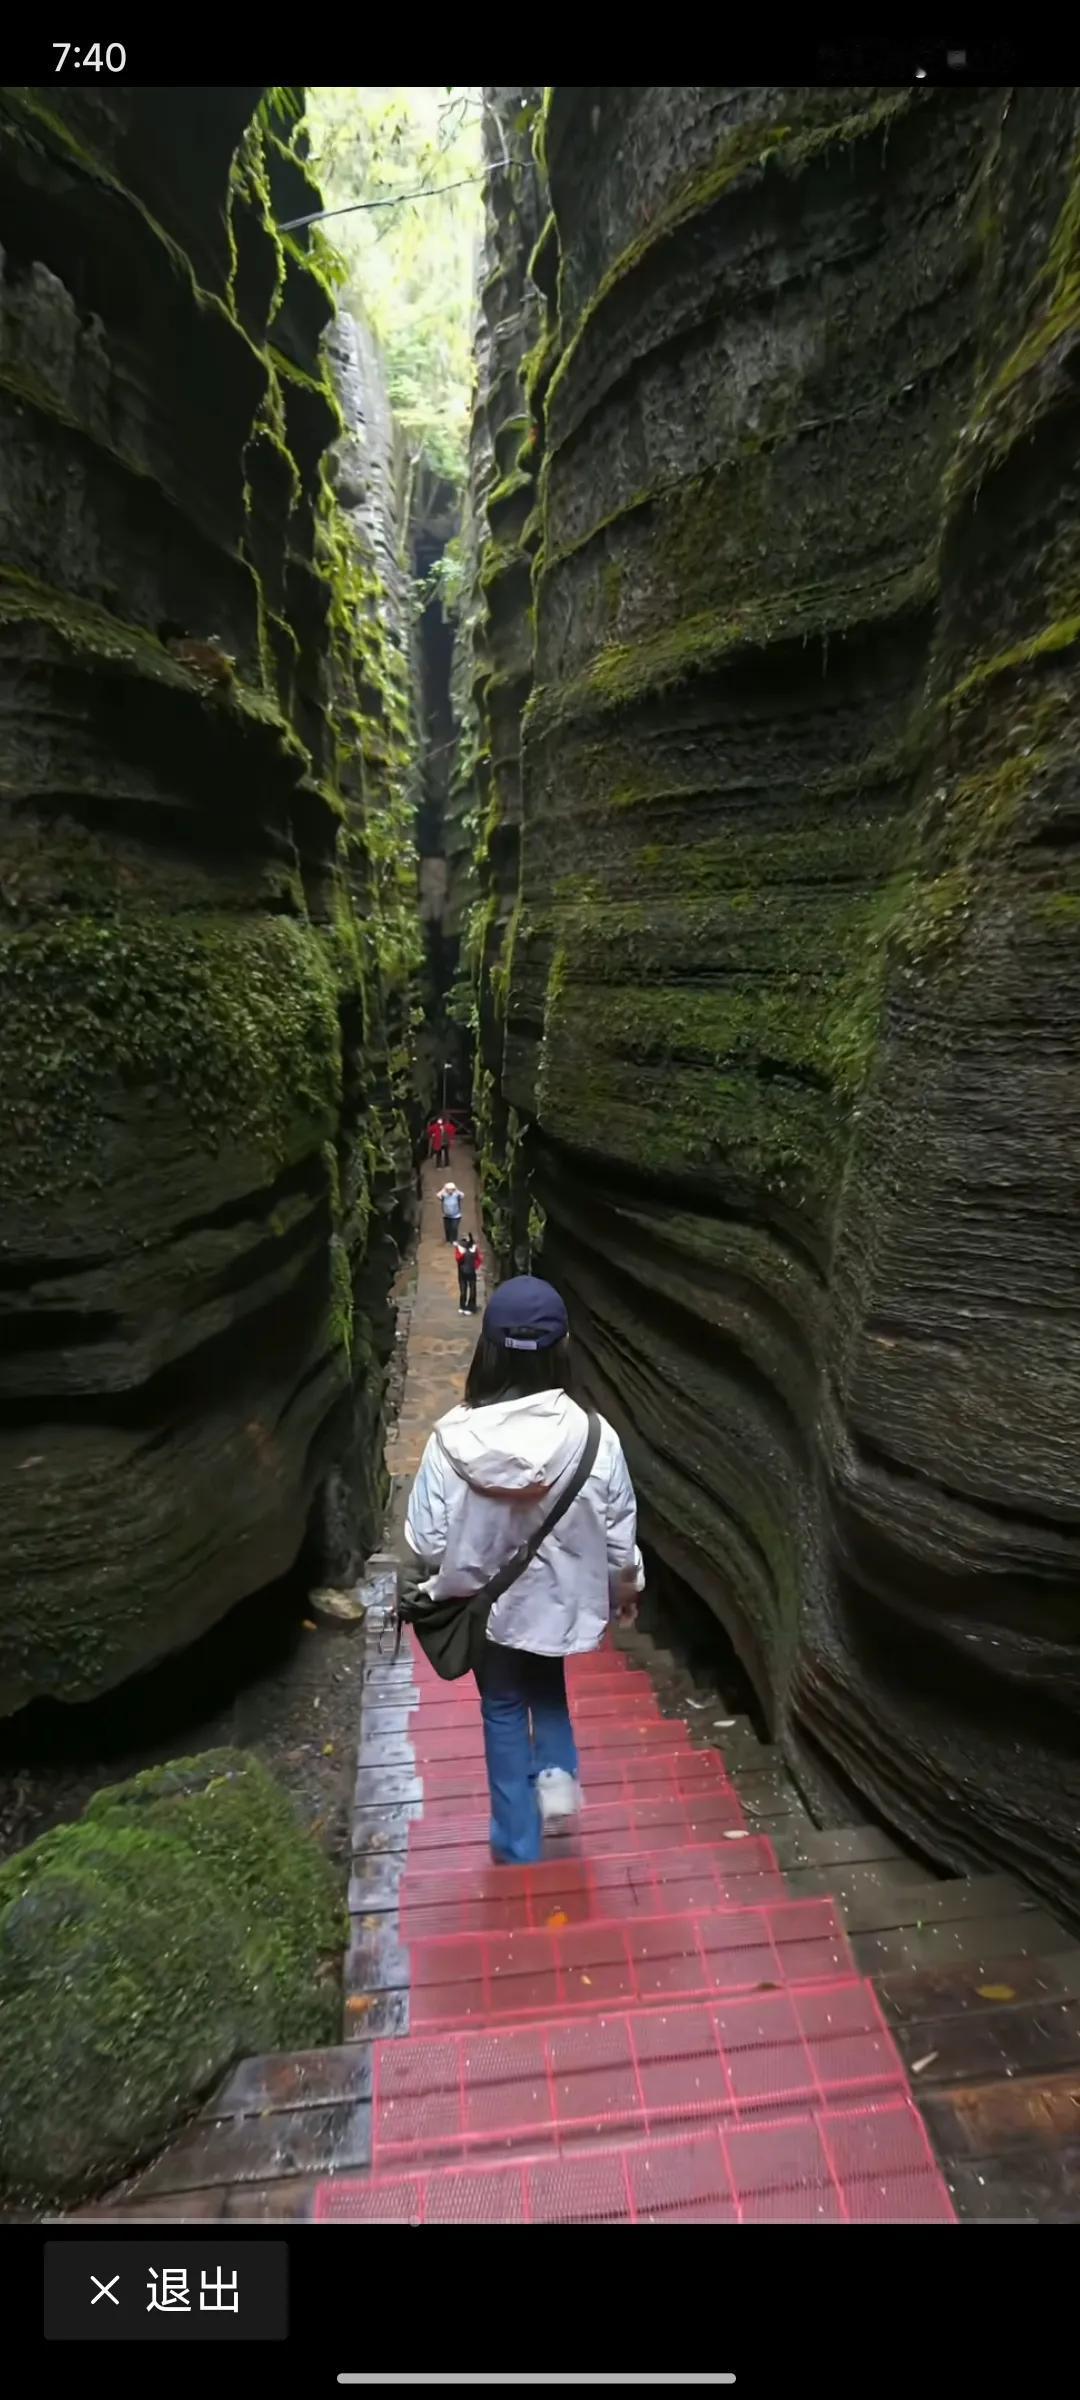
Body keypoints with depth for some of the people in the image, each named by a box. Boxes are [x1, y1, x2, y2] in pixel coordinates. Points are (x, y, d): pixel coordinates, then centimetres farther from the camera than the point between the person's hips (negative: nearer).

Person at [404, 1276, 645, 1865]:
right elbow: (619, 1535, -12)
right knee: (547, 1685, 34)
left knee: (503, 1711, 24)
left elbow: (426, 1541, -15)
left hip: (487, 1602, 0)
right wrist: (627, 1585, 9)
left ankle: (518, 1849, 38)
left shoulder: (454, 1438, -25)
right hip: (561, 1598, 1)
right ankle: (556, 1775, 21)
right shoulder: (593, 1436, -24)